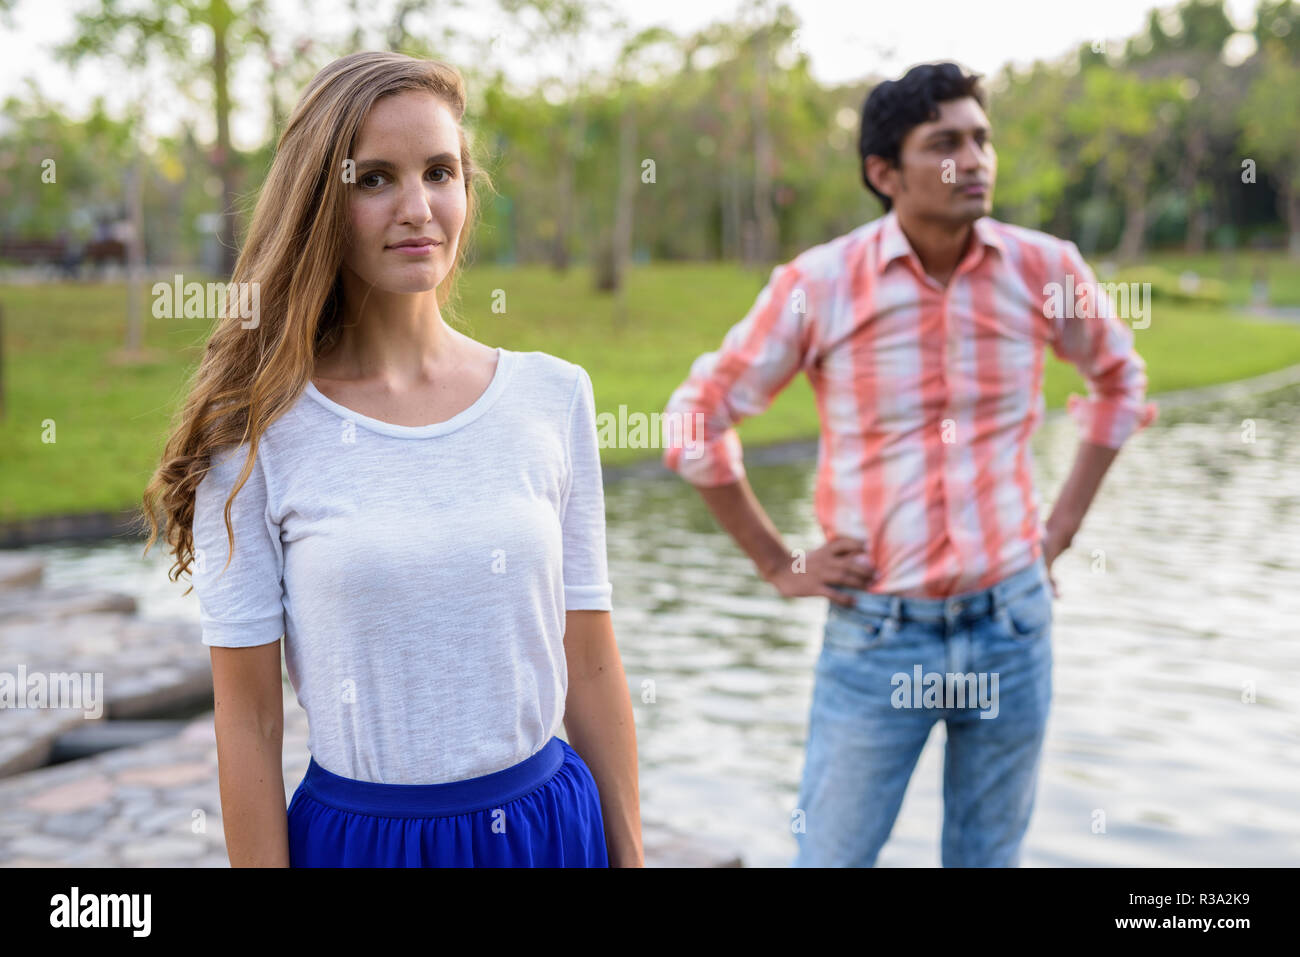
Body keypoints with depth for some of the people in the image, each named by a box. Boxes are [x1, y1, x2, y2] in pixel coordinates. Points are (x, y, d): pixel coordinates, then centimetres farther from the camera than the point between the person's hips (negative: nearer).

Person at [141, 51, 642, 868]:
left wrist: (629, 854, 4)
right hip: (357, 830, -2)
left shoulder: (553, 397, -2)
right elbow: (249, 720, -7)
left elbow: (591, 665, 2)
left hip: (549, 820, 3)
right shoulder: (254, 430, -10)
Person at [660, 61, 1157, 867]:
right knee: (832, 856, 8)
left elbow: (1121, 379, 16)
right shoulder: (819, 285, -11)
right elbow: (698, 424, -2)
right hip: (877, 633, -2)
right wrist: (779, 567, -2)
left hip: (1012, 622, 3)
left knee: (989, 858, 16)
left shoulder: (1042, 269, -4)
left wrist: (1063, 526, 9)